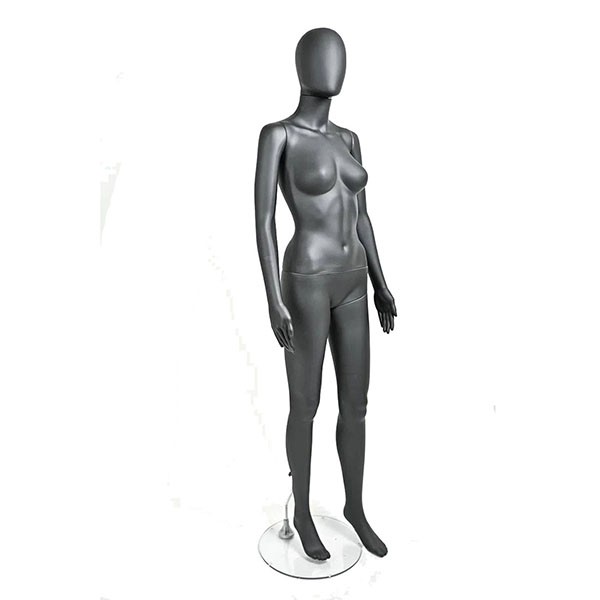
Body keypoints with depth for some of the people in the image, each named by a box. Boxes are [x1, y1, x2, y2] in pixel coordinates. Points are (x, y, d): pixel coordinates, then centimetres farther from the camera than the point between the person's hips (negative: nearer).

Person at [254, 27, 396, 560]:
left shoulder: (348, 139, 15)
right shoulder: (276, 134, -6)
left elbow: (360, 217, 15)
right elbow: (263, 220, -12)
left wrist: (381, 285, 13)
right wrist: (273, 300, -18)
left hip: (350, 284, 7)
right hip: (306, 285, -7)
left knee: (356, 404, 13)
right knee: (306, 408, 6)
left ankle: (355, 507, 36)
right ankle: (302, 513, 32)